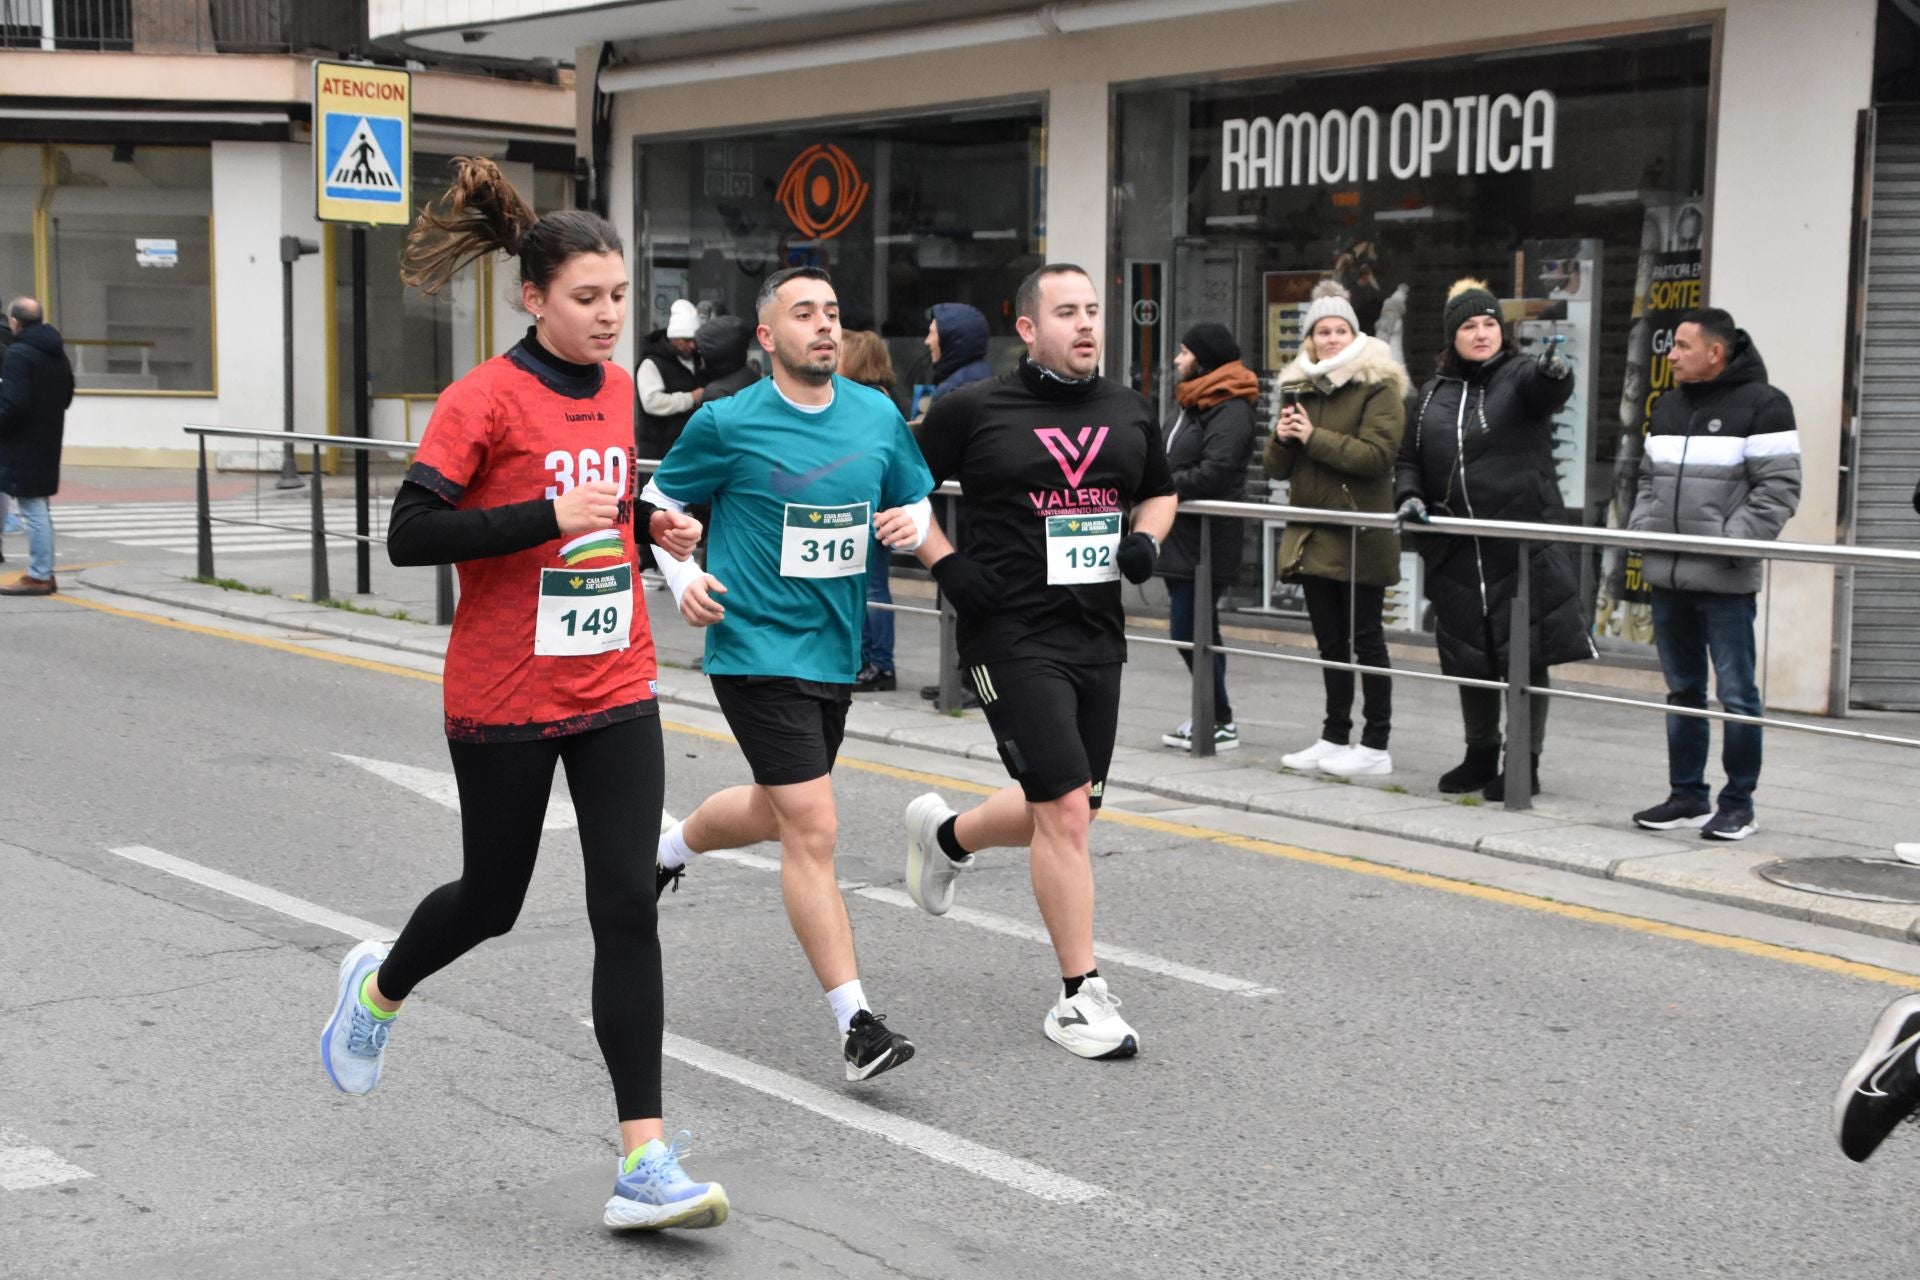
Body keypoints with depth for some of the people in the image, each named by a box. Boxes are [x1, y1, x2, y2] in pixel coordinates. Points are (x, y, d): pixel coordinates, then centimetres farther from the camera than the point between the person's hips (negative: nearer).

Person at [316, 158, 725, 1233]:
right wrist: (546, 518, -25)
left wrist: (652, 526, 3)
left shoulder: (620, 389, 7)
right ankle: (382, 987, 48)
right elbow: (409, 534, -18)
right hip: (505, 697, -4)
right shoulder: (486, 400, -13)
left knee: (628, 908, -5)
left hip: (615, 690, 5)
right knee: (492, 899, 13)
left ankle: (644, 1162, -4)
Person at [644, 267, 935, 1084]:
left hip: (834, 650, 6)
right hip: (756, 650, -6)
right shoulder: (727, 424, -9)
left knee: (773, 813, 23)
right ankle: (855, 1022, -7)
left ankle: (669, 848, 55)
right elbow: (656, 503, 4)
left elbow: (916, 502, 16)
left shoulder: (878, 416, 4)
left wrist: (911, 525, -7)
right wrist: (680, 579, -12)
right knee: (813, 830, -12)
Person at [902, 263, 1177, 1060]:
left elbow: (1160, 492, 24)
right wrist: (944, 561, -9)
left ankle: (945, 836, 45)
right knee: (1066, 809, -11)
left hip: (1098, 634, 6)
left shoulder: (1129, 411, 8)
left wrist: (1146, 540, 3)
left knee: (1063, 815, 14)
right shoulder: (975, 411, -5)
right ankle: (1079, 998, 0)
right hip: (1013, 636, -6)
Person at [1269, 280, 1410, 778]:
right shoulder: (1298, 387, 14)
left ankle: (1375, 746, 1)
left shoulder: (1379, 387, -5)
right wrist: (1281, 439, -7)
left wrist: (1314, 437, -18)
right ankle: (1334, 738, 20)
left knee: (1365, 639, -3)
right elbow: (1278, 468, 14)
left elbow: (1377, 455, -18)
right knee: (1330, 640, 12)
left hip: (1360, 535, -6)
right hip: (1311, 532, 6)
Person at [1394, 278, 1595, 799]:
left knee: (1524, 658, 0)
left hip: (1523, 546, -5)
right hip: (1458, 550, 5)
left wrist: (1556, 373, -50)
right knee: (1468, 657, 13)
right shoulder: (1433, 393, 12)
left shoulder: (1520, 376, -2)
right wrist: (1409, 495, 0)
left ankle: (1525, 764, 10)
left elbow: (1548, 389, -26)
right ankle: (1481, 757, 29)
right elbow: (1409, 458, 20)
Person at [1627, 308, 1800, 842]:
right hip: (1667, 576, 7)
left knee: (1736, 695, -2)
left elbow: (1779, 487, -11)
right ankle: (1687, 796, 21)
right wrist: (1641, 525, 6)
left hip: (1725, 582, -7)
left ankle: (1739, 803, 6)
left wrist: (1735, 540, -19)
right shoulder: (1667, 408, 16)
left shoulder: (1761, 404, -7)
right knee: (1683, 692, 13)